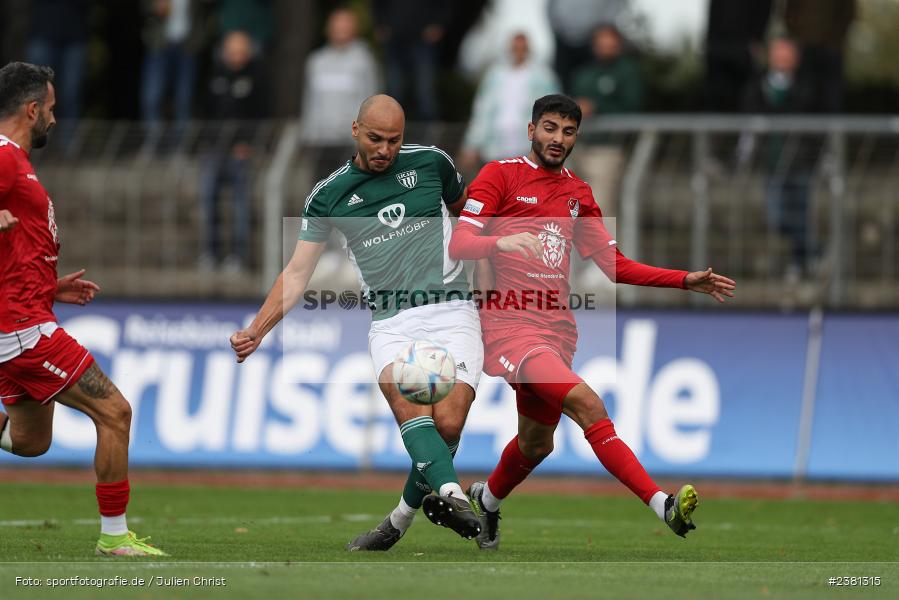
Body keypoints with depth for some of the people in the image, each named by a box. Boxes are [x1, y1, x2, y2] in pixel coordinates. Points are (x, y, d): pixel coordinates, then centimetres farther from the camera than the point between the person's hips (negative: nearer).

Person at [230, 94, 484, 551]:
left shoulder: (430, 163, 7)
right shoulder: (329, 195, 6)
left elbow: (465, 209, 27)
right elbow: (298, 272, 6)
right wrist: (256, 331, -3)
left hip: (452, 313, 0)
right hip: (390, 322, 0)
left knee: (448, 422, -18)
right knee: (405, 398, -31)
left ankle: (399, 521, 2)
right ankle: (450, 494, -52)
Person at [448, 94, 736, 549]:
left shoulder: (577, 193, 17)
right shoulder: (500, 175, -1)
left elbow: (615, 265, 19)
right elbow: (458, 245, -9)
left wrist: (687, 281, 11)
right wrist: (503, 242, -30)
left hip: (556, 329, 7)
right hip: (508, 322, -7)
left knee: (536, 444, 14)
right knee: (586, 404, -25)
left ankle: (487, 499, 45)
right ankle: (662, 505, -33)